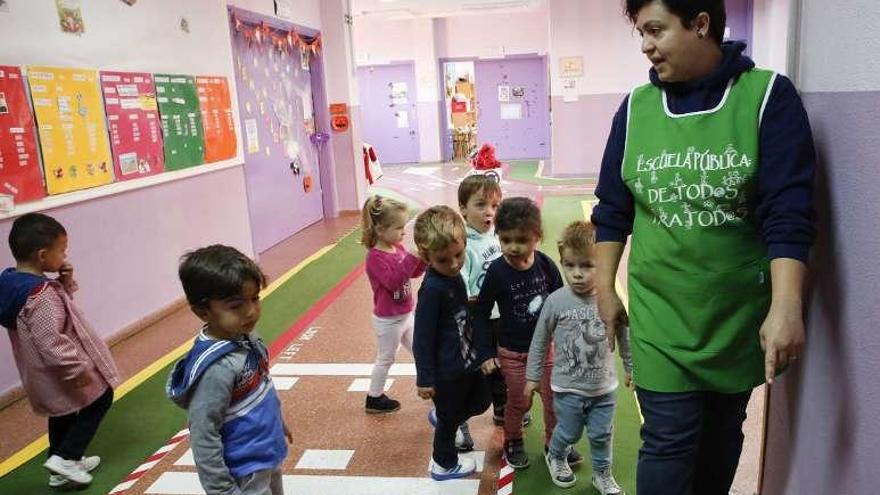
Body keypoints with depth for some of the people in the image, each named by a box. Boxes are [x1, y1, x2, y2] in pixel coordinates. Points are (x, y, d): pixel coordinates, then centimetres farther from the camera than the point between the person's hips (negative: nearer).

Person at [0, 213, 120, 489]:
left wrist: (66, 283, -4)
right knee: (100, 399, 10)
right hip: (59, 370, -10)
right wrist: (76, 369, -25)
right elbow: (50, 340, -32)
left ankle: (62, 469, 38)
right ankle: (64, 457, 10)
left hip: (44, 373, 10)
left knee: (62, 413, 24)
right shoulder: (40, 295, -30)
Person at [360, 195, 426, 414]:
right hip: (388, 320, -8)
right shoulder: (375, 257, -23)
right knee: (385, 359, 9)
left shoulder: (398, 248, 0)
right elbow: (393, 281, -34)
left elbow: (414, 273, 9)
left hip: (406, 314, 8)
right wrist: (413, 257, -38)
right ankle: (374, 399, 26)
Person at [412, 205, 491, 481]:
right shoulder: (433, 288, -28)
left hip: (466, 360, 8)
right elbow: (423, 337, -22)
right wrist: (425, 378, -17)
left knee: (481, 401, 24)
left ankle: (441, 416, 47)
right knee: (450, 419, 14)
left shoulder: (454, 275, -3)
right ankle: (445, 465, 39)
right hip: (447, 371, -7)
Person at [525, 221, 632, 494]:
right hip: (568, 388, -1)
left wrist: (630, 368, 12)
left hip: (604, 387, 2)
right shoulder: (556, 301, -17)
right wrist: (533, 377, 0)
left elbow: (624, 337, 2)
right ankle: (555, 457, 48)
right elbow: (540, 342, -6)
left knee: (601, 435, 17)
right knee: (568, 433, 16)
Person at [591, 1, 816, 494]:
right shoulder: (636, 107, -1)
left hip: (739, 313, 0)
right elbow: (613, 210, 6)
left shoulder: (768, 96, -8)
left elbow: (788, 213, -14)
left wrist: (786, 308, -21)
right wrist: (605, 288, 5)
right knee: (669, 440, 1)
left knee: (722, 431, 17)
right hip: (659, 314, 1)